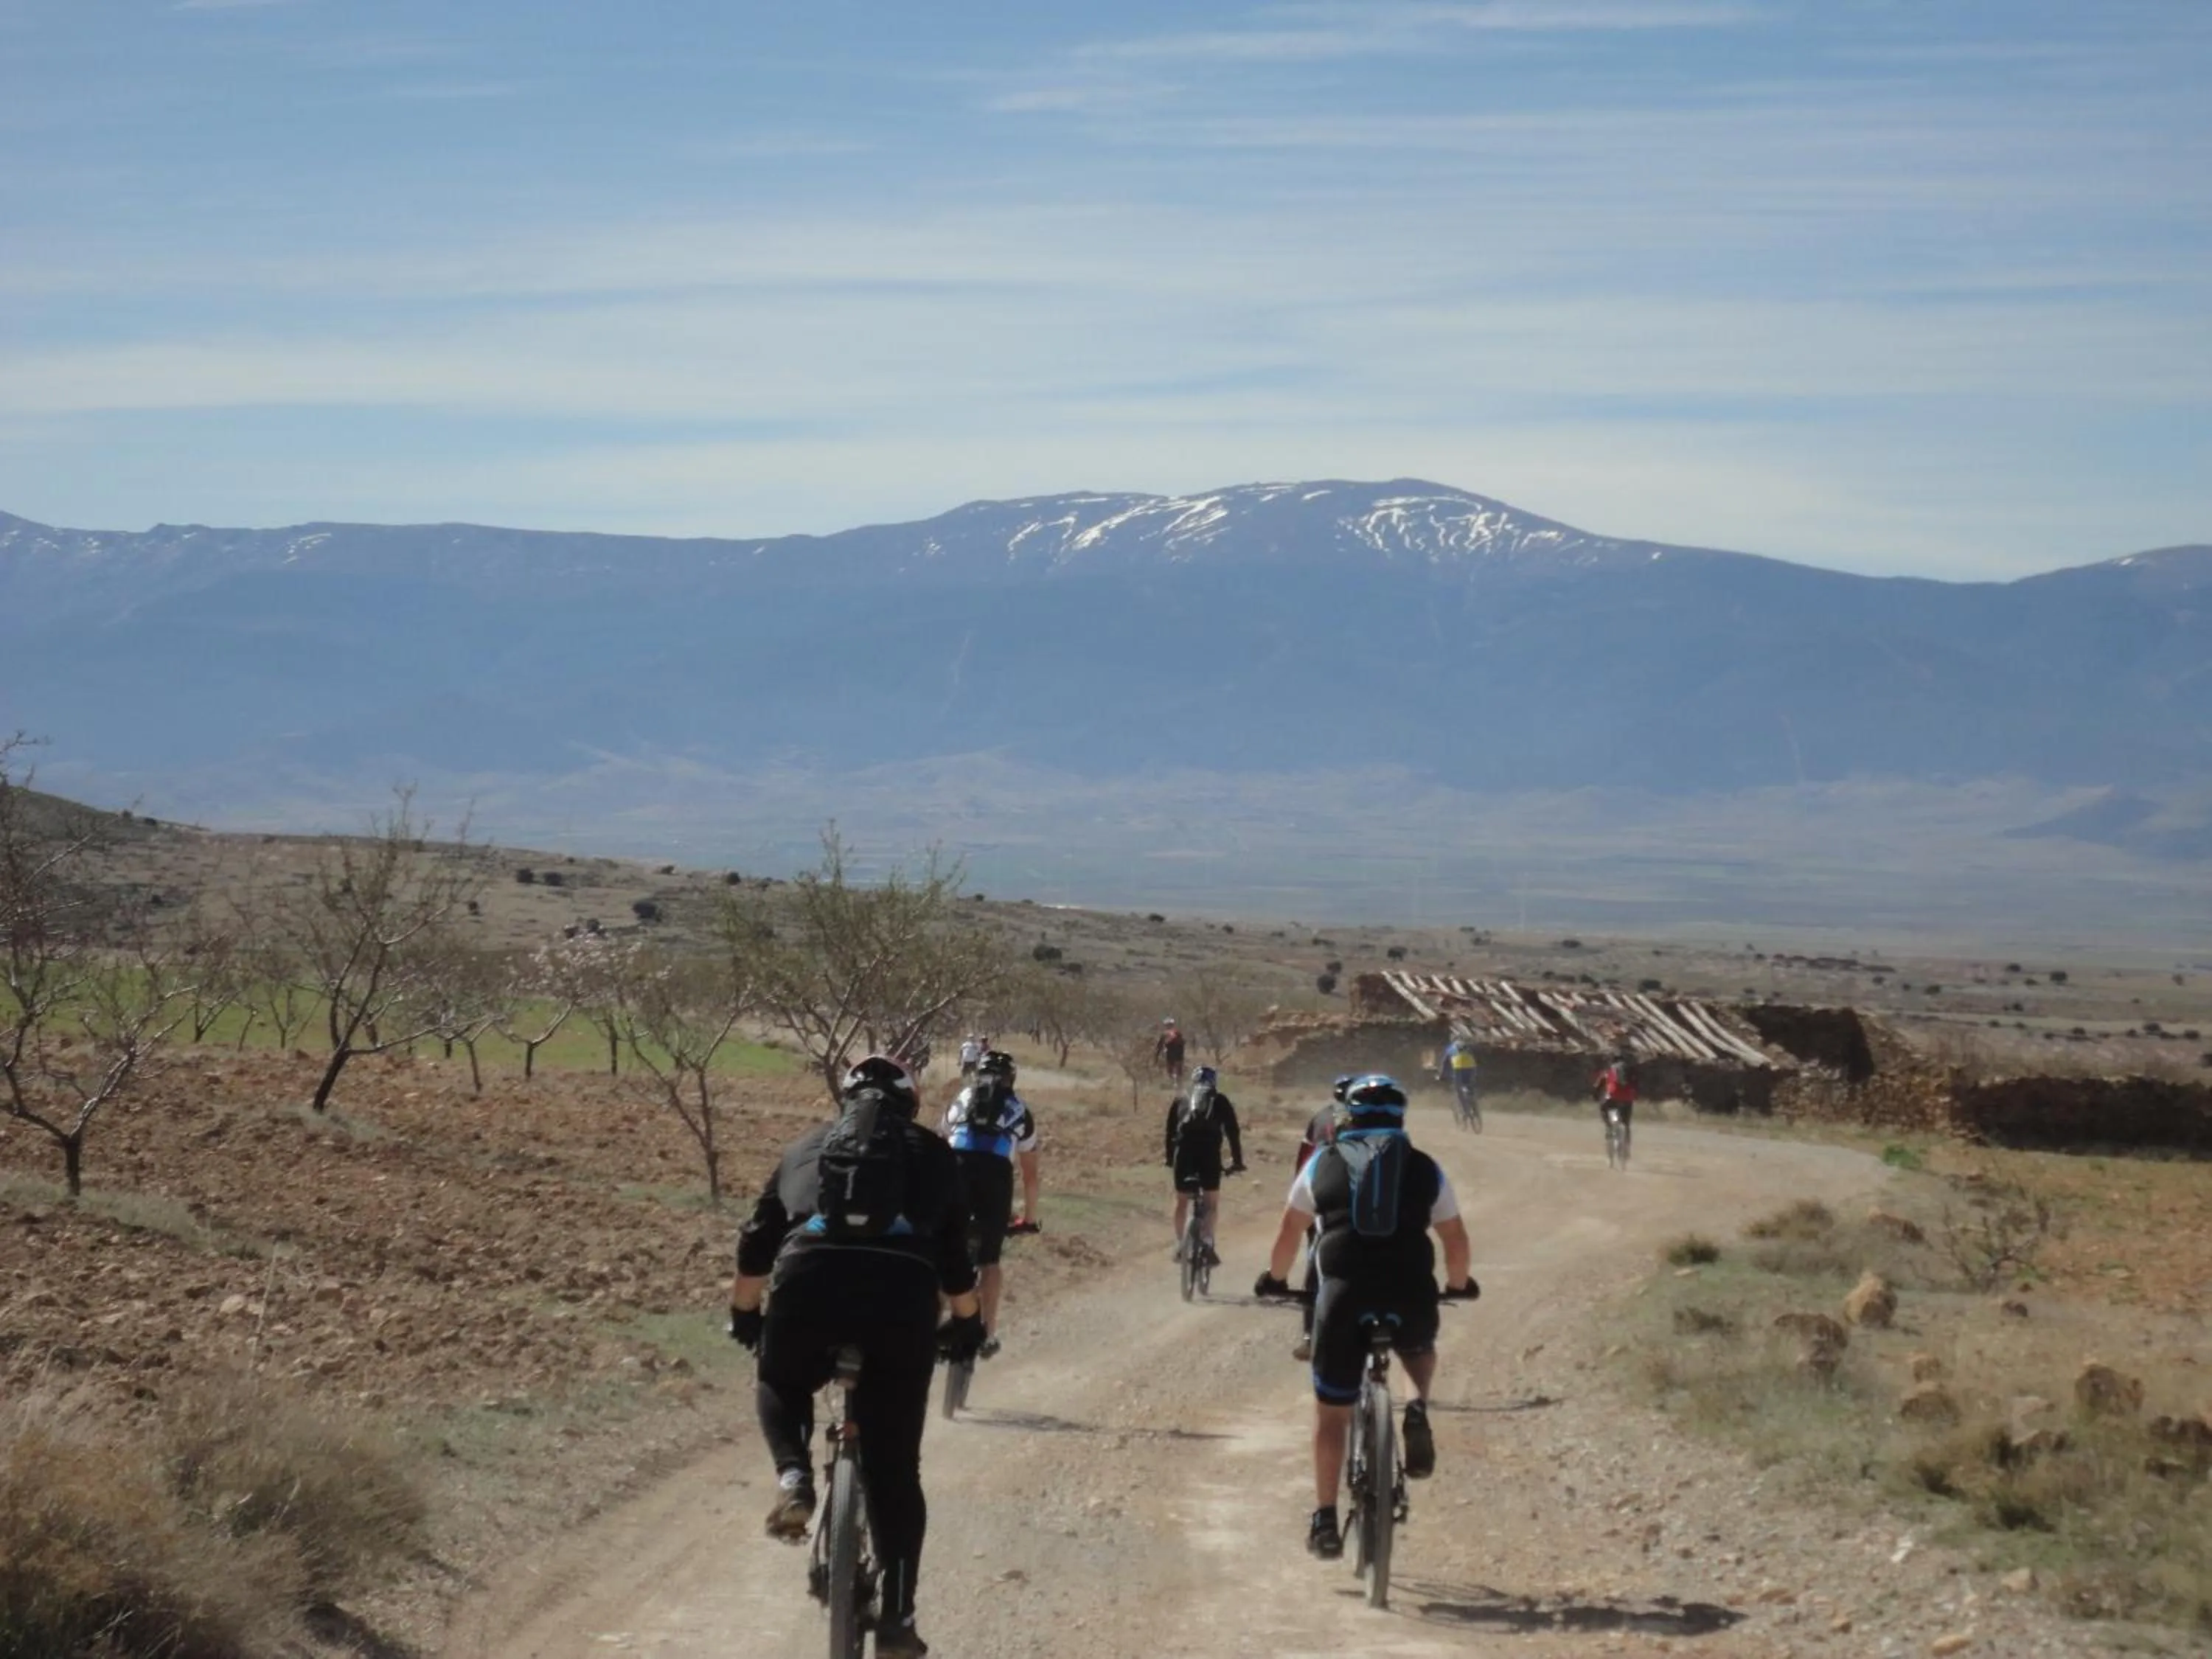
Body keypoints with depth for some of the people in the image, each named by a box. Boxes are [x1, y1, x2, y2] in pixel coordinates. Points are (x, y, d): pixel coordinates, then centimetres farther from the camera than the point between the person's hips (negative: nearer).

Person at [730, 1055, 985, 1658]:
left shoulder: (807, 1147, 28)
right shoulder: (931, 1153, 26)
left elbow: (756, 1242, 30)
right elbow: (955, 1254, 28)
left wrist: (745, 1314, 45)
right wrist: (966, 1324, 44)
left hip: (807, 1280, 0)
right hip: (902, 1289, 0)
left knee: (780, 1387, 32)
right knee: (894, 1467, 10)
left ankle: (794, 1480, 2)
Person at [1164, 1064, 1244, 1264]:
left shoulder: (1180, 1100, 21)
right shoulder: (1219, 1101, 16)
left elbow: (1171, 1131, 19)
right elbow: (1233, 1132, 13)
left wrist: (1170, 1158, 25)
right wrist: (1237, 1161, 17)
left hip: (1184, 1152, 1)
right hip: (1210, 1152, -1)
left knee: (1182, 1201, 15)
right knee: (1212, 1201, 10)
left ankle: (1180, 1247, 18)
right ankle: (1208, 1243, -8)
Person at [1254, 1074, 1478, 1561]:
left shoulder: (1323, 1164, 14)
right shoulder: (1425, 1169, 14)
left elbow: (1289, 1232, 20)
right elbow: (1455, 1238, 18)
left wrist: (1275, 1279, 37)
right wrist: (1458, 1284, 37)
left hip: (1343, 1294, -1)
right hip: (1410, 1296, 1)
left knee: (1331, 1412, 11)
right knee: (1419, 1349, 34)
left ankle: (1325, 1520, 8)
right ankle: (1419, 1410, 4)